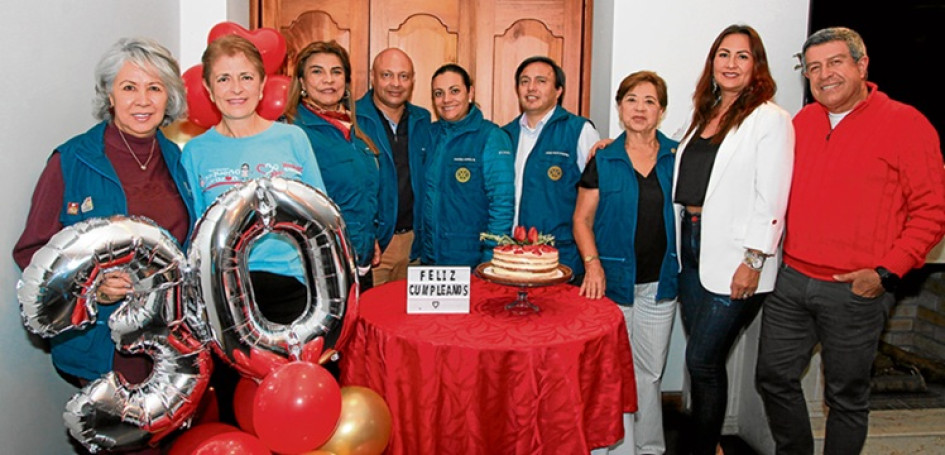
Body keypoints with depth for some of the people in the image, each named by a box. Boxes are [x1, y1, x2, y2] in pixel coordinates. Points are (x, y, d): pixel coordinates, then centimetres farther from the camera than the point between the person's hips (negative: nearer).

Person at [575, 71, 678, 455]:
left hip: (660, 283, 2)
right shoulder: (602, 160, 1)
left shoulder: (676, 156, 5)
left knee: (650, 372, 11)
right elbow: (582, 219, 1)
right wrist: (593, 263, -12)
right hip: (613, 280, -1)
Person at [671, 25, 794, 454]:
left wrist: (753, 261, -16)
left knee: (702, 360, -3)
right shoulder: (704, 116, 15)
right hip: (691, 246, 7)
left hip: (734, 257, -6)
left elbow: (772, 198, -13)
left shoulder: (769, 119, -7)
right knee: (705, 359, 13)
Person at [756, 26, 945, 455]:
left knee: (846, 395, 10)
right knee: (774, 378, 12)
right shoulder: (803, 121, 9)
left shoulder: (905, 123, -7)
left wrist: (886, 273, -14)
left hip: (855, 291, -5)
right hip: (791, 280, 5)